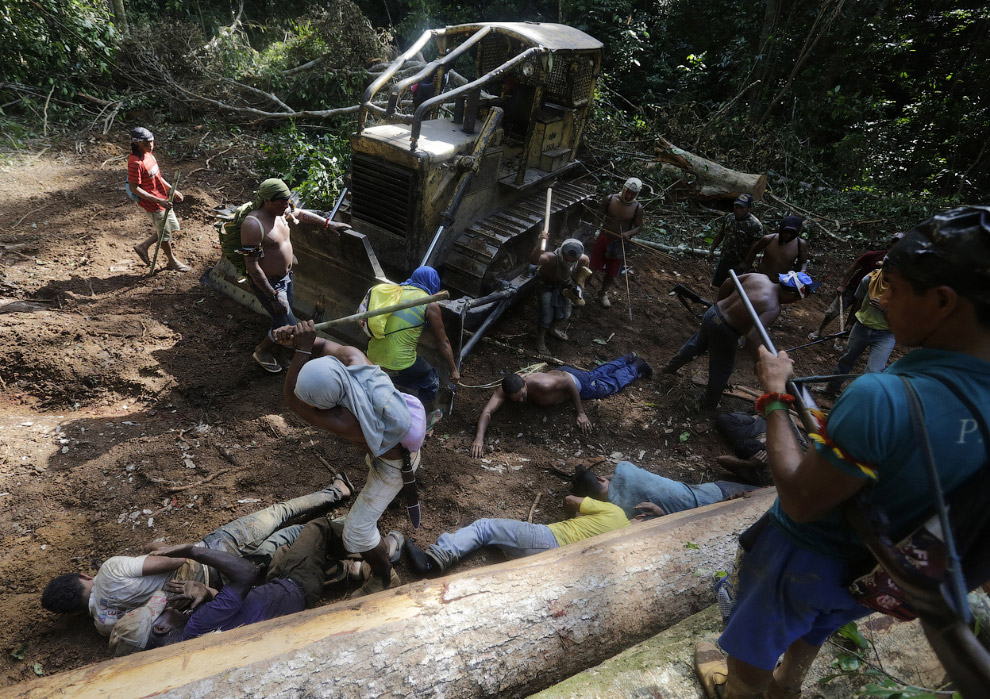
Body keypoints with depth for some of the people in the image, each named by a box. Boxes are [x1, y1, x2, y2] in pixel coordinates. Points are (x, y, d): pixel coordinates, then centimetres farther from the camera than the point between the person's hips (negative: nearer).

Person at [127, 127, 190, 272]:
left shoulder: (148, 154, 2)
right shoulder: (136, 163, -26)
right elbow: (134, 188, -25)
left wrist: (172, 190, 12)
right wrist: (158, 200, -27)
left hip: (163, 199, 9)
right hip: (153, 204, -9)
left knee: (173, 227, 21)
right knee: (165, 233, 9)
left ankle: (143, 246, 33)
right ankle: (172, 261, 31)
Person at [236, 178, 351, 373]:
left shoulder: (279, 212, -3)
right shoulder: (253, 224, -29)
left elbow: (301, 214, 22)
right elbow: (252, 266, -28)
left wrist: (328, 224, 22)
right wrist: (274, 296, -28)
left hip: (286, 277, 8)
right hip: (267, 283, -8)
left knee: (282, 320, 20)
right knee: (289, 326, -5)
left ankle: (272, 351, 44)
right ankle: (261, 351, 22)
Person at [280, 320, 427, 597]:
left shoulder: (345, 422, -46)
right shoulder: (352, 356, -32)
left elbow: (293, 401, -34)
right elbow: (324, 345, -11)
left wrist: (302, 349, -38)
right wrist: (295, 336, -30)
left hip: (394, 464, -8)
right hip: (404, 436, 8)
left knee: (356, 533, 5)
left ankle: (385, 579, 33)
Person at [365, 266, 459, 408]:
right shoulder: (430, 305, -4)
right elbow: (443, 343, 3)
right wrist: (454, 370, 16)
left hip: (372, 358, 6)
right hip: (399, 365, -6)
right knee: (431, 381, 21)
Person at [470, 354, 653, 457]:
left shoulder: (541, 384, -47)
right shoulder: (504, 390, -34)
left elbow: (569, 382, -32)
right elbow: (487, 412, -42)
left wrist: (581, 413, -28)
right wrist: (479, 438, -58)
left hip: (574, 380, -5)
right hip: (561, 372, 5)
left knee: (611, 383, 23)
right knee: (597, 373, 32)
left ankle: (636, 366, 51)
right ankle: (629, 359, 57)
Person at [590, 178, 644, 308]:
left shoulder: (637, 208, -10)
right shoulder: (609, 199, -11)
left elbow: (639, 226, -3)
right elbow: (600, 214, 5)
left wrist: (629, 233, -21)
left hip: (619, 243, 1)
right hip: (603, 238, -1)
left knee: (611, 273, 11)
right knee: (593, 267, 3)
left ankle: (603, 294, 36)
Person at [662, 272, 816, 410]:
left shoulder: (759, 277, -5)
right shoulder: (773, 308, -25)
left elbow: (727, 283, 6)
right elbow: (752, 338, -32)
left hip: (712, 313, 8)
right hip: (724, 332, -8)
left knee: (696, 345, 35)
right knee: (721, 370, 18)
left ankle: (670, 367, 58)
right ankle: (710, 405, 39)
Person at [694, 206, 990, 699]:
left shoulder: (882, 397, -40)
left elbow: (800, 501, -31)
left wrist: (775, 397, -22)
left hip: (803, 559, -6)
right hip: (880, 575, 7)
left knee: (753, 642, 26)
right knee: (814, 627, 37)